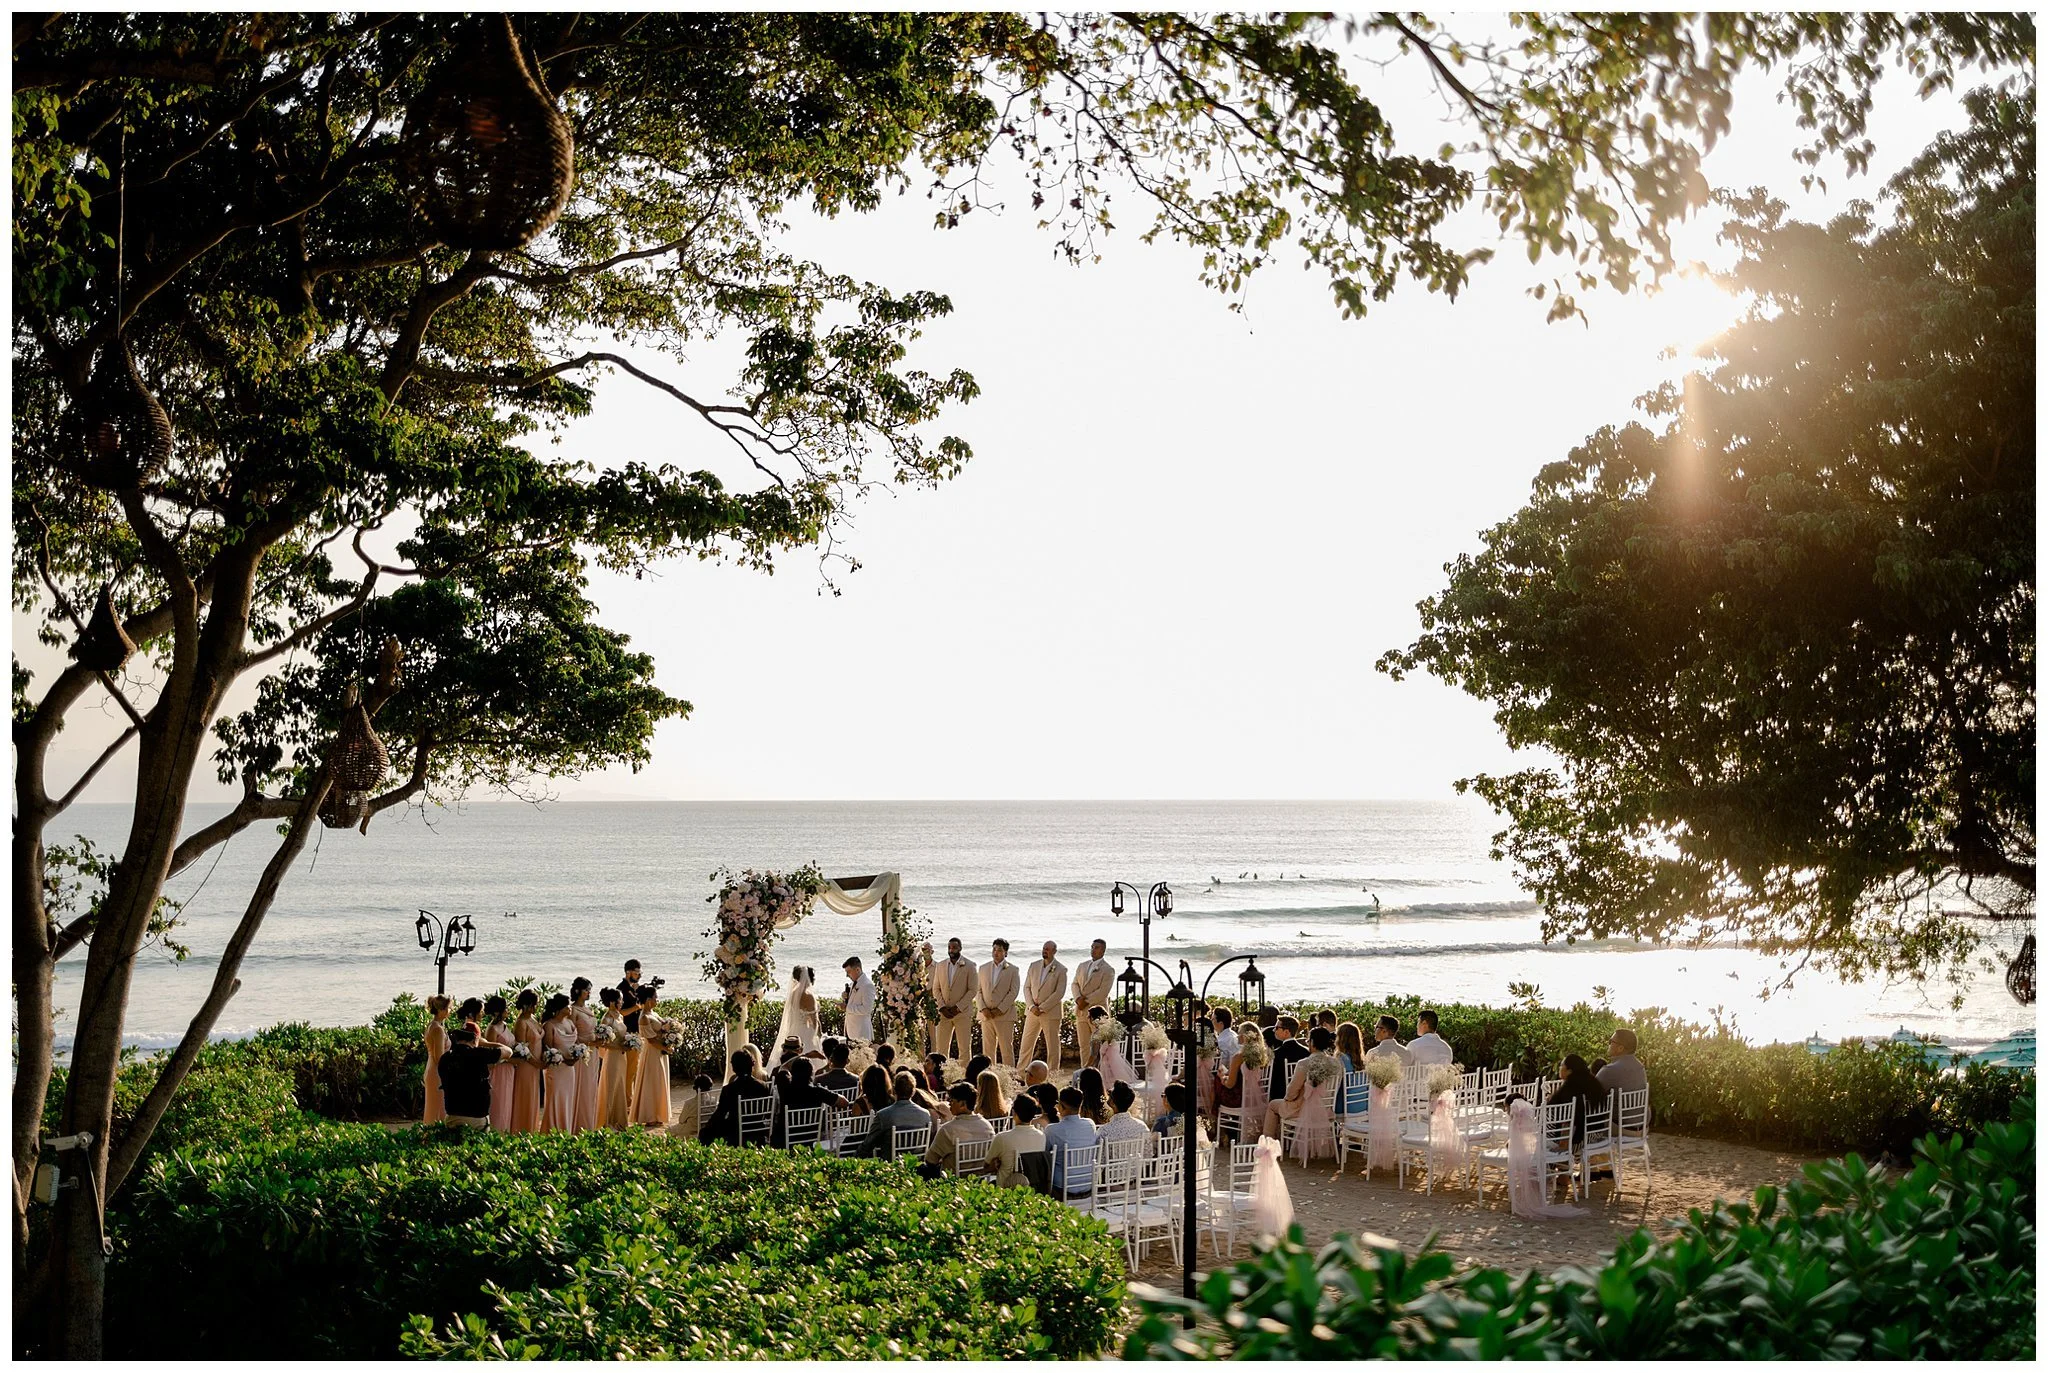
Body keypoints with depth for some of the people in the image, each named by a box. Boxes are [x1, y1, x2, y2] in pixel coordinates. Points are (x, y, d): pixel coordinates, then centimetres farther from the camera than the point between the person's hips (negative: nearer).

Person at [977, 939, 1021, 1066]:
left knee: (1006, 1048, -3)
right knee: (987, 1048, 4)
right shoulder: (983, 968, 12)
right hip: (986, 1015, 3)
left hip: (1005, 1015, -3)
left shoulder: (1012, 969, 2)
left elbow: (1013, 992, -5)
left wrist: (1000, 1010, -12)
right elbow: (978, 990, 10)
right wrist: (983, 1008, -5)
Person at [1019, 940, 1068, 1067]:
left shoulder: (1060, 970, -5)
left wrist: (1042, 1008, -15)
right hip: (1032, 1012, 4)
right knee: (1026, 1045, 5)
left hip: (1051, 1012, -4)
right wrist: (1031, 1006, -7)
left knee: (1052, 1046, 2)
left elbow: (1059, 992, -11)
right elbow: (1027, 987, 8)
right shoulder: (1033, 966, 8)